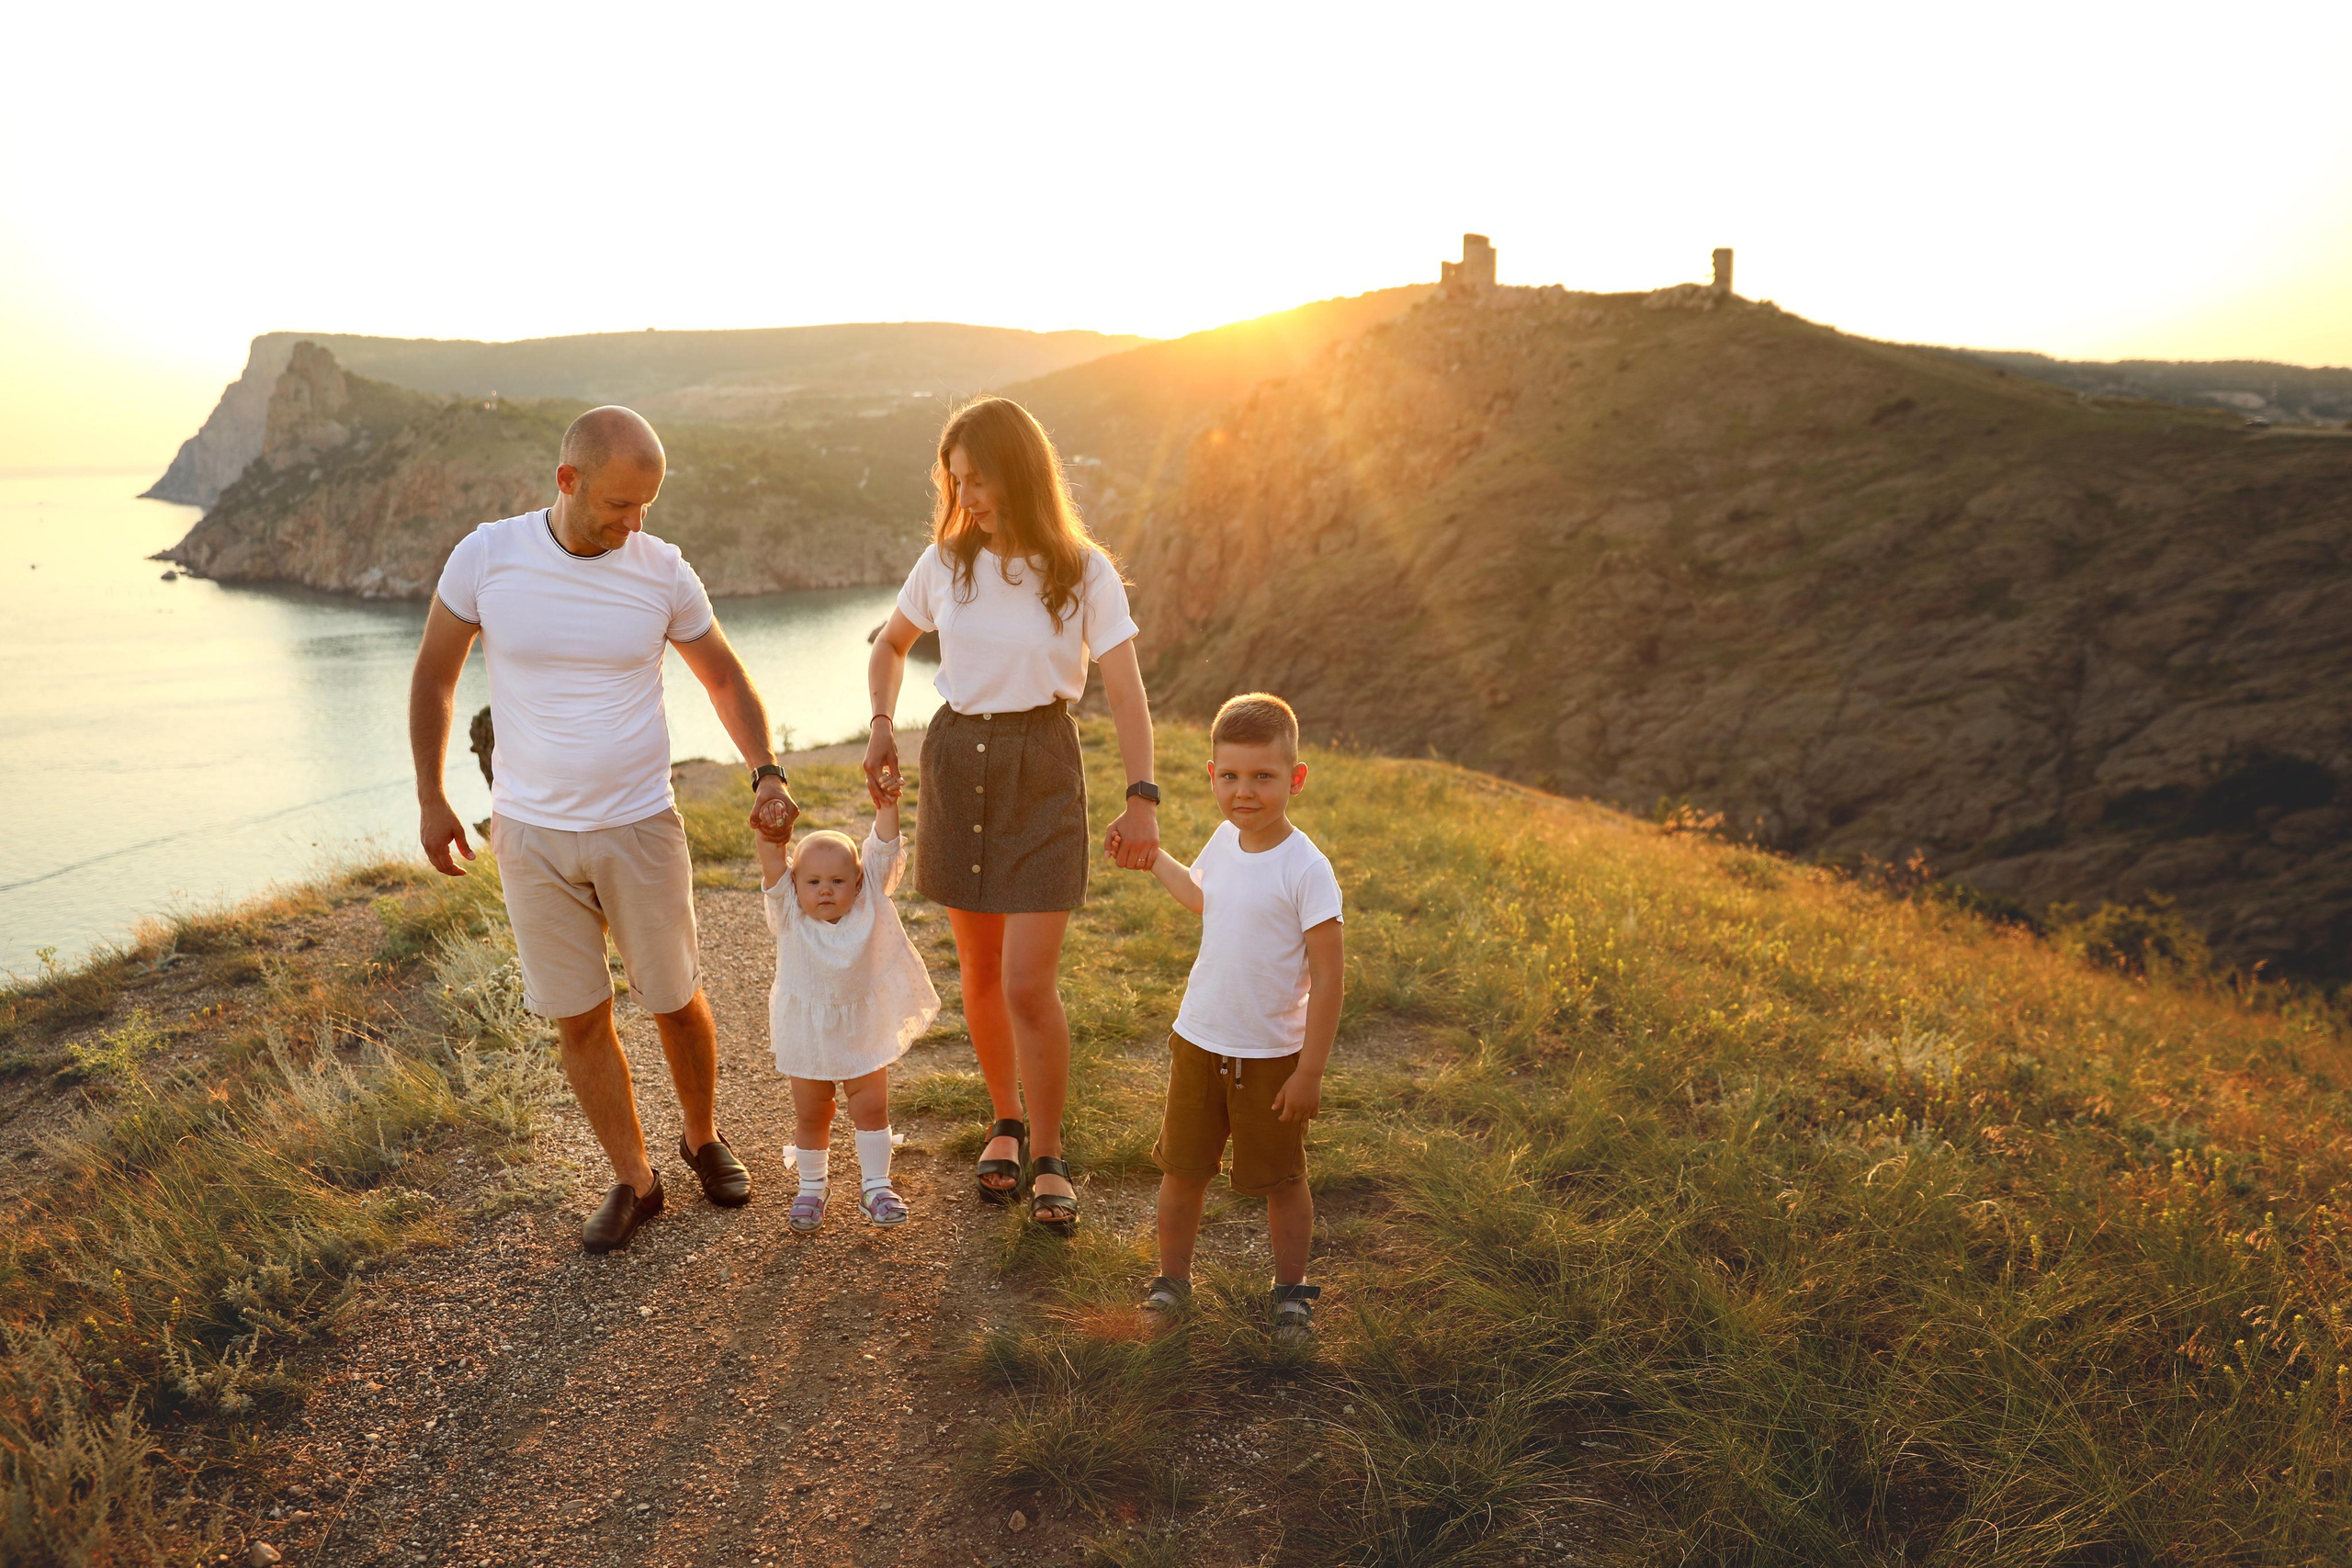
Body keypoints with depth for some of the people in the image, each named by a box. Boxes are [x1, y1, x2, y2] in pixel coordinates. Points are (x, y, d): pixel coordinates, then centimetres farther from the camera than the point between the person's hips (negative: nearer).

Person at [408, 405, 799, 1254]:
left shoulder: (663, 570, -8)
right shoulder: (487, 555, -9)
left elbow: (724, 675, 6)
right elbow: (434, 675, 4)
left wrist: (766, 775, -7)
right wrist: (431, 800, 5)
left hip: (640, 826, 0)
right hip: (531, 833, 0)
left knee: (676, 1000, 10)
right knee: (578, 1017, 8)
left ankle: (703, 1138, 37)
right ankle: (635, 1180, 26)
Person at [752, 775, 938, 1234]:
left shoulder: (868, 904, -12)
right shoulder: (790, 916, -15)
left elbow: (883, 851, -17)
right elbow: (773, 866, -27)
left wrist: (887, 805, -27)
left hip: (864, 1032, 1)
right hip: (806, 1037, -1)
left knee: (872, 1109, 7)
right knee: (811, 1116, 13)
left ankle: (875, 1185, 22)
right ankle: (812, 1185, 32)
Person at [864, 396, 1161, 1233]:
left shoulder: (1082, 570, -8)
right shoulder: (945, 561, 1)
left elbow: (1127, 693, -11)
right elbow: (891, 645, 18)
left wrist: (1142, 799, -21)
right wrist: (881, 726, 2)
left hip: (1042, 765, -3)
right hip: (954, 758, 4)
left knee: (1029, 984, -8)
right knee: (980, 971, 12)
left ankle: (1048, 1158, 13)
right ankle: (1006, 1125, 33)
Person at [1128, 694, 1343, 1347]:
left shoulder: (1306, 869, -20)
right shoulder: (1224, 841, -1)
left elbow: (1327, 980, -17)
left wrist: (1309, 1072, -17)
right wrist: (1152, 855, 29)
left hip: (1272, 1056, -5)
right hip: (1198, 1044, 5)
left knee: (1281, 1182, 12)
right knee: (1181, 1170, 15)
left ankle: (1291, 1292, 33)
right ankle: (1171, 1281, 34)